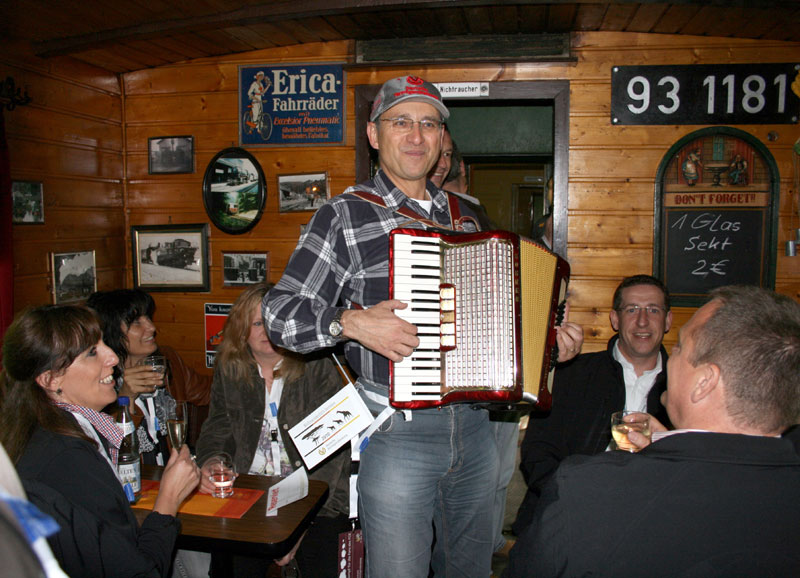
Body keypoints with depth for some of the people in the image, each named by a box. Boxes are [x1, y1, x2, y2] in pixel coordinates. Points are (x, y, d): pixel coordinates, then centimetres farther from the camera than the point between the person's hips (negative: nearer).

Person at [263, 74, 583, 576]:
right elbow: (281, 314, -10)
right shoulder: (345, 216, -7)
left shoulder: (463, 216, 11)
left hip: (474, 425, 6)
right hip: (397, 434, -5)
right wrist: (352, 322, -25)